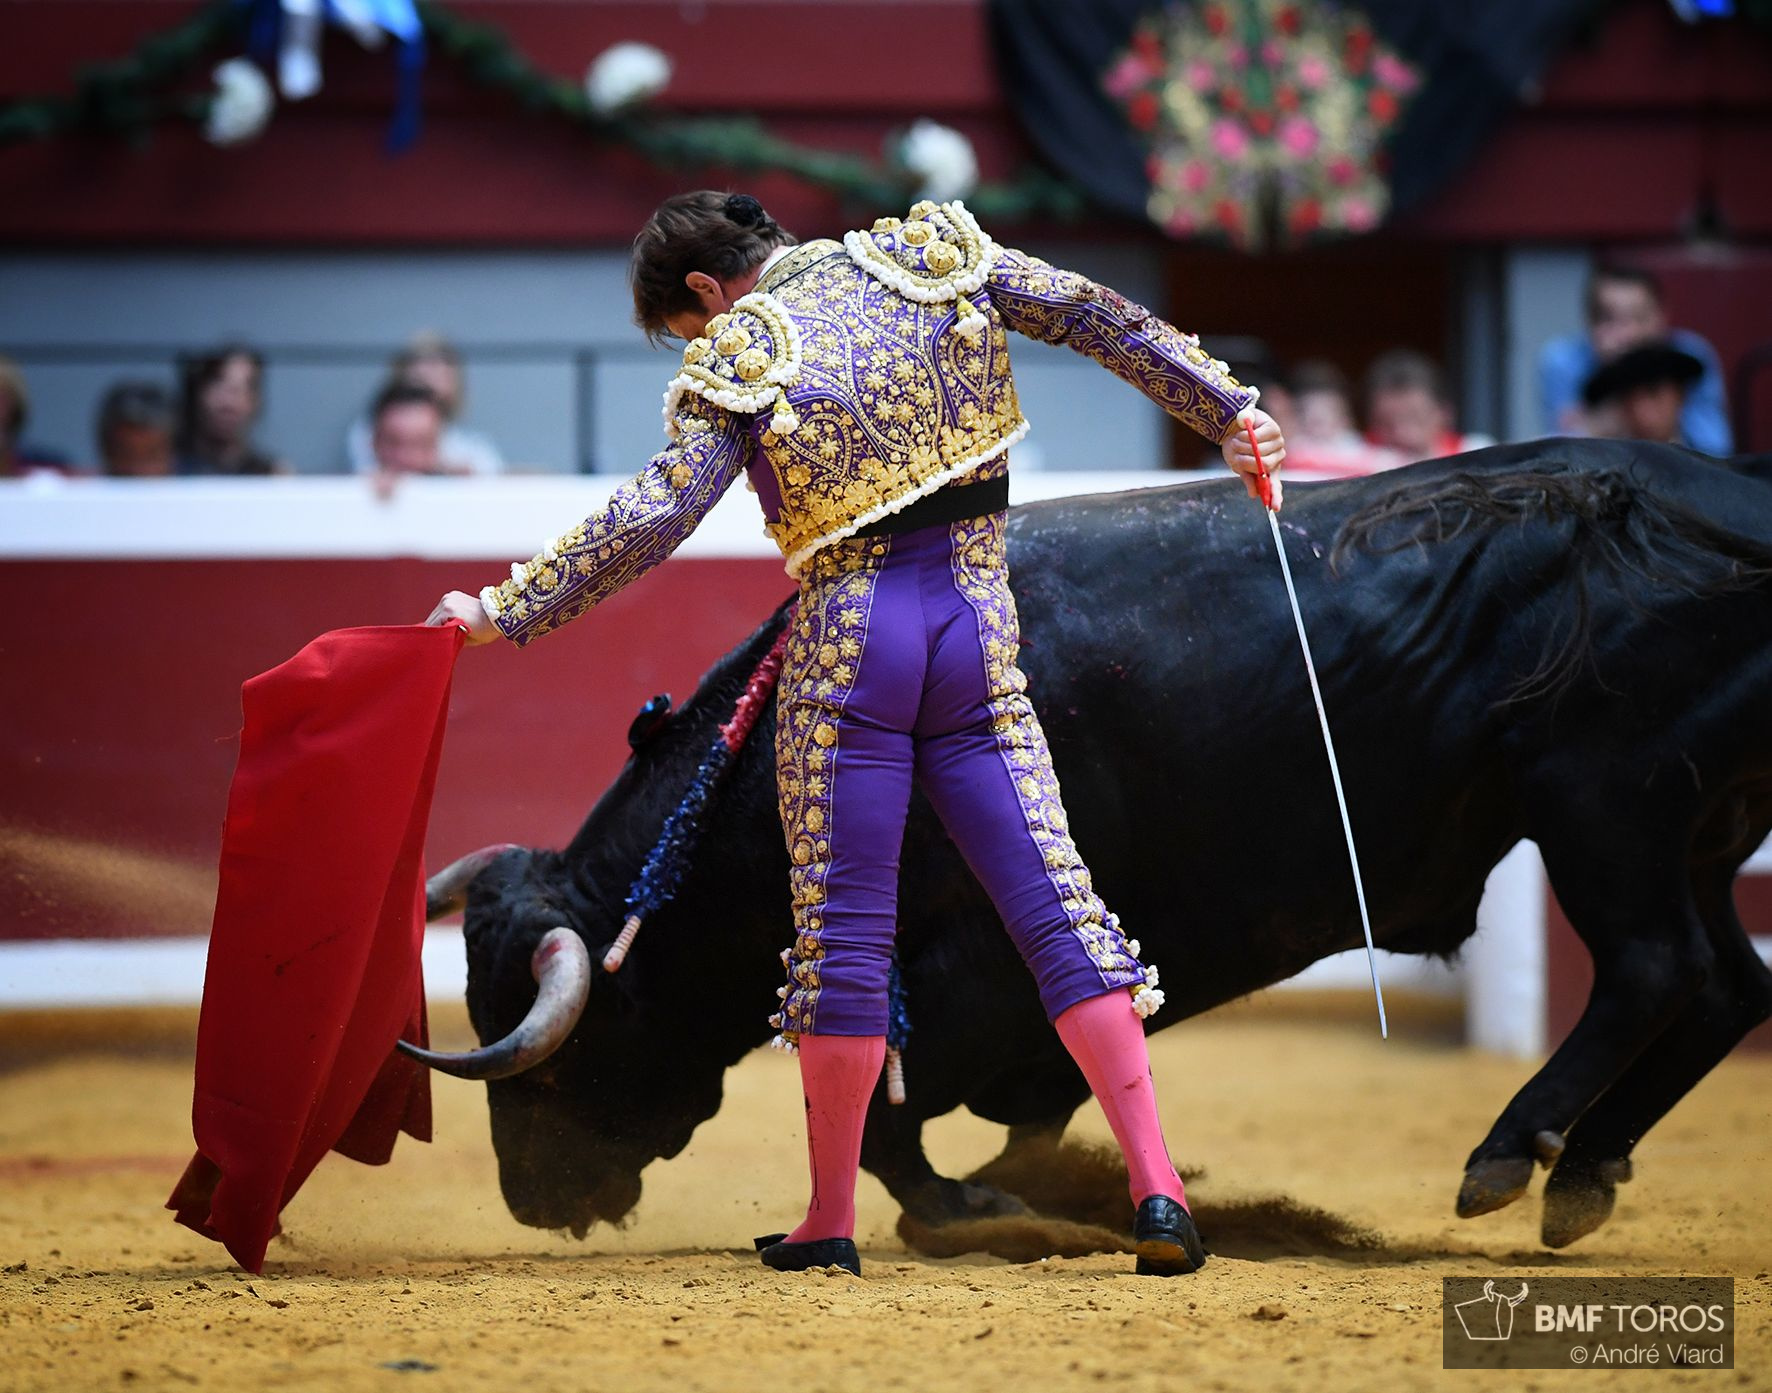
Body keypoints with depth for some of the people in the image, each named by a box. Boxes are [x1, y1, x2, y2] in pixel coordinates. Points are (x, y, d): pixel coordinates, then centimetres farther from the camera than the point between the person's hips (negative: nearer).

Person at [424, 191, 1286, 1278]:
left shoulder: (740, 359, -3)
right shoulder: (932, 256, 8)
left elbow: (654, 516, -11)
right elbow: (1097, 316, 5)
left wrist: (507, 614, -6)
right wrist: (1227, 410, 9)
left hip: (849, 636, -3)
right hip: (978, 623, 3)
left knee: (845, 932, 6)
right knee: (1057, 906, 0)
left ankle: (831, 1221, 11)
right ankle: (1158, 1188, -9)